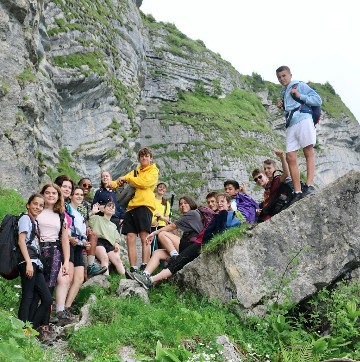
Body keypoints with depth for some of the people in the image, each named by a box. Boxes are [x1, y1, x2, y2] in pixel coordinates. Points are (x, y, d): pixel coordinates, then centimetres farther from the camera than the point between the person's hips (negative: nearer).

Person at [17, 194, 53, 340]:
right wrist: (29, 263, -18)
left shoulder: (35, 222, 23)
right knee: (27, 297, -10)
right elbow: (21, 241, -11)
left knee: (48, 299, 4)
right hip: (27, 262, -8)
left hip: (36, 263, 8)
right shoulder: (25, 218, 0)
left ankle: (32, 329, 8)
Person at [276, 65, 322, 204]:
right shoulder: (284, 93, 31)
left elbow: (318, 100, 2)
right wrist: (283, 108, 15)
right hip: (290, 125, 6)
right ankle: (297, 192, -9)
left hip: (303, 119, -6)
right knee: (290, 157, -7)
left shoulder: (300, 86, 11)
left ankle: (310, 185, -24)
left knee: (308, 151, -17)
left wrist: (300, 96, -5)